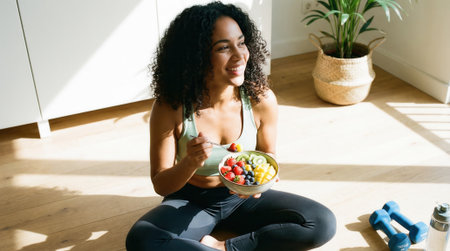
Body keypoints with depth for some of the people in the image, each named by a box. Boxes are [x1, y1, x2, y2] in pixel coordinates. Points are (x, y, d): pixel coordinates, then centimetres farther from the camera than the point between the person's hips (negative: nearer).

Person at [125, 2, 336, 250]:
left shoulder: (261, 99, -15)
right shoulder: (171, 108, -21)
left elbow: (268, 156, 3)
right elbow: (161, 185, -13)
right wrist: (190, 163, -34)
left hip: (242, 198, 3)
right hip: (191, 202, -2)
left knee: (323, 223, -18)